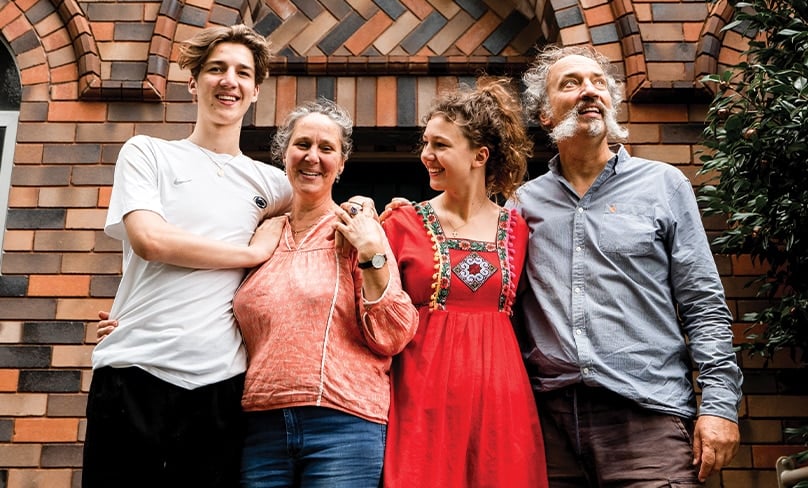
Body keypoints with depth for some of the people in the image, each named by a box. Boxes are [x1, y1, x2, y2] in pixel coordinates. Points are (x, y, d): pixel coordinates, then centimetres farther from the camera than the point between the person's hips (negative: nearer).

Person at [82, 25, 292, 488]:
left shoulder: (267, 181, 15)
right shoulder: (148, 153, 7)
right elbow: (149, 239, -8)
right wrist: (254, 251, -3)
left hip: (221, 383, 3)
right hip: (134, 373, -2)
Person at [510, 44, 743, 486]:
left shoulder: (663, 185, 6)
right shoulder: (525, 202, 10)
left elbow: (704, 307, 3)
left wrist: (719, 403, -6)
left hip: (648, 416, -1)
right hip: (551, 416, 2)